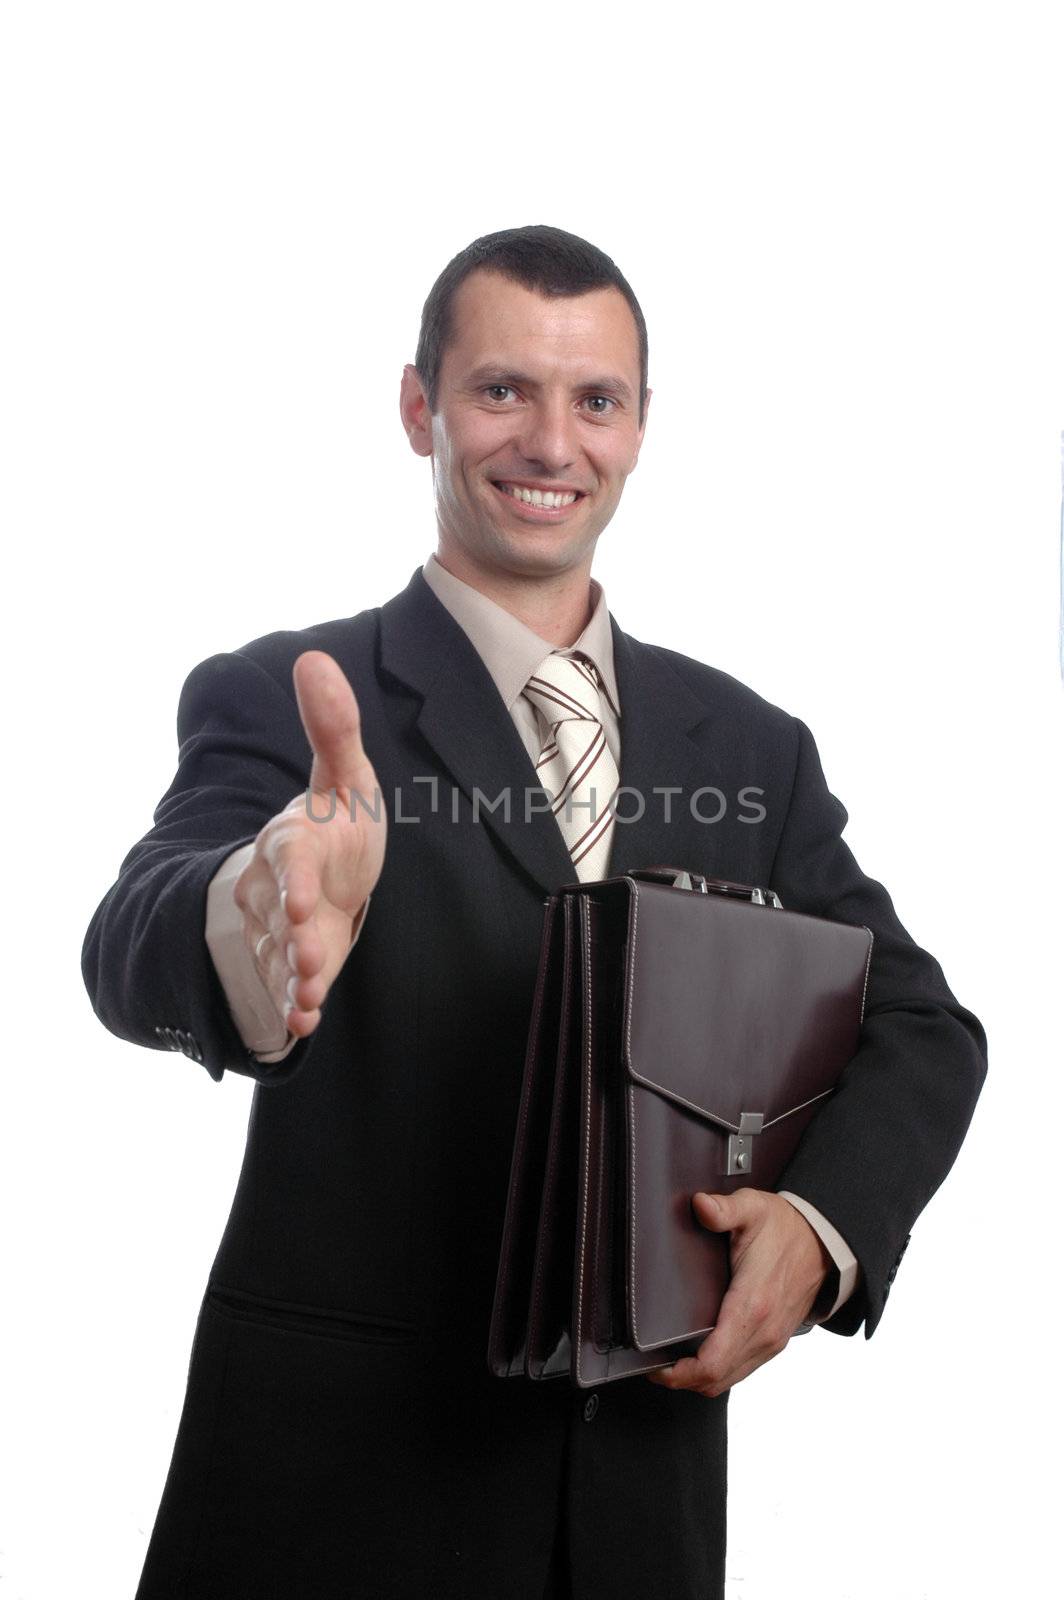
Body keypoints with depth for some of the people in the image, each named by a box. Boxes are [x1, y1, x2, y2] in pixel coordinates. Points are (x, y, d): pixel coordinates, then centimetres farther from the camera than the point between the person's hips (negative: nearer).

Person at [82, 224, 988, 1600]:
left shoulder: (750, 748, 5)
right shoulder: (276, 703, -7)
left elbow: (920, 1025, 7)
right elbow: (135, 949, -24)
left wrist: (821, 1222, -13)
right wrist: (249, 928, -48)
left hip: (648, 1458, 4)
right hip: (337, 1475, -3)